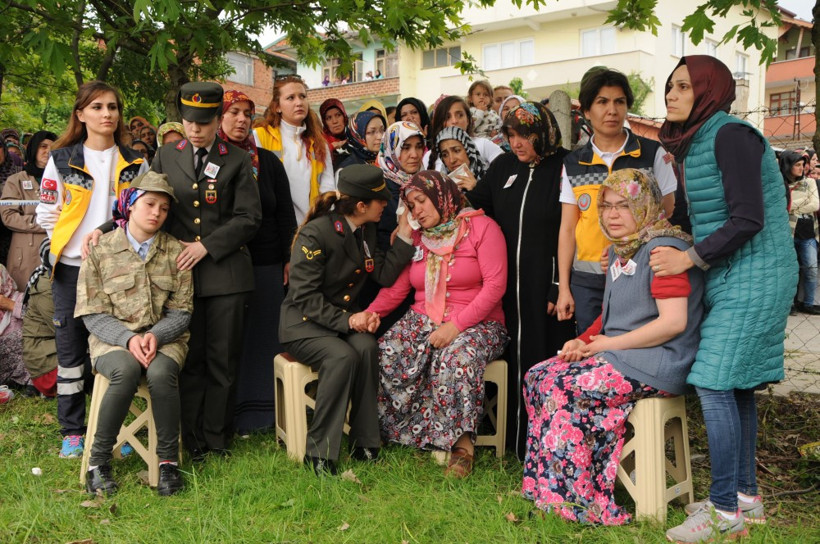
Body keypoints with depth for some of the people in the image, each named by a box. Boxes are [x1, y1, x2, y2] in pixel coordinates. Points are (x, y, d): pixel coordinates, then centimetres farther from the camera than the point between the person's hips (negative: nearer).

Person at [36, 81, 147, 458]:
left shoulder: (135, 164, 7)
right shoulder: (62, 159, 3)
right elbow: (47, 212, 5)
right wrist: (73, 243, -5)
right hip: (72, 267, 0)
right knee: (71, 349, 4)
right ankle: (72, 432, 15)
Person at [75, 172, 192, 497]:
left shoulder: (175, 251, 7)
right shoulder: (100, 250, 3)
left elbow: (181, 310, 3)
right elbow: (93, 314, -1)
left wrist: (156, 335, -16)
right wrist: (128, 338, -18)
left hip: (164, 339, 1)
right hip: (112, 339, -1)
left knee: (161, 373, -33)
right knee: (126, 371, -35)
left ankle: (168, 460, -16)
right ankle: (98, 461, -17)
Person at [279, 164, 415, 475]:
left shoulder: (366, 231, 8)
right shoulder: (315, 234, -16)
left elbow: (384, 275, 5)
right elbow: (304, 297, -18)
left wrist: (404, 236, -1)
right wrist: (346, 321, -25)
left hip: (345, 318, 6)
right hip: (303, 322, -6)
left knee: (367, 348, -28)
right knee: (342, 356, -34)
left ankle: (364, 443, -19)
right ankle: (318, 455, -24)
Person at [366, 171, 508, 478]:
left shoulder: (481, 227, -3)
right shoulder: (415, 238, 14)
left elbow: (495, 285, -13)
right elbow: (395, 289, 6)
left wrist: (456, 325, -20)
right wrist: (370, 313, -12)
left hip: (475, 322, -4)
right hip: (423, 320, 5)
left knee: (459, 357, -36)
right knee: (385, 354, -22)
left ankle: (461, 443, -26)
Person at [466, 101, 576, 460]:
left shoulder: (562, 168, -7)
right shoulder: (503, 166, 10)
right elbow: (475, 203, 16)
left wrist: (560, 288, -13)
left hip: (545, 281, -5)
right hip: (507, 281, 5)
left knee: (544, 357, 0)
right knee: (512, 357, 9)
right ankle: (516, 440, 24)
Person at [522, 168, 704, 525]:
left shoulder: (663, 249, -13)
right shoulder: (619, 252, 17)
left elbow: (673, 322, -21)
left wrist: (610, 344, -15)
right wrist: (584, 341, 3)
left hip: (656, 364, -9)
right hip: (617, 357, 10)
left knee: (565, 386, -21)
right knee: (537, 376, -5)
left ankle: (576, 499, -10)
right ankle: (546, 487, -4)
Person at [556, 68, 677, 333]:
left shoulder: (653, 154, 2)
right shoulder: (573, 164, 7)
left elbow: (667, 219, 4)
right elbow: (567, 229, 8)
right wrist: (564, 288, 4)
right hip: (587, 281, 2)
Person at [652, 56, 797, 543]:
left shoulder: (731, 136, -15)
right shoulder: (696, 141, 14)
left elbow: (748, 220, -21)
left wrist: (690, 257, -17)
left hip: (751, 279, -10)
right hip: (732, 280, 10)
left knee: (714, 384, -10)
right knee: (736, 387, 12)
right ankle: (746, 495, 23)